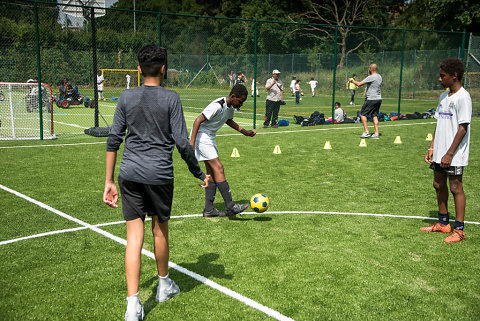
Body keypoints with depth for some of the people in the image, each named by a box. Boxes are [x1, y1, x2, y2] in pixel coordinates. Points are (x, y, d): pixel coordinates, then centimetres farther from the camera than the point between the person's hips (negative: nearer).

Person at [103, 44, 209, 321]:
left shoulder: (126, 97, 5)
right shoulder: (171, 98, -4)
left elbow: (113, 140, 4)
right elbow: (182, 143, -7)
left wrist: (109, 181, 9)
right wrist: (199, 174, 5)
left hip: (130, 174, 2)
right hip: (159, 174, -2)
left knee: (134, 235, 4)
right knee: (160, 229, 16)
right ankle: (164, 285, 37)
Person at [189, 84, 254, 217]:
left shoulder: (230, 107, 4)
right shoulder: (217, 106, -24)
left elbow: (228, 120, 25)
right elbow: (198, 121, -25)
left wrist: (245, 132, 17)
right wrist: (191, 143, -28)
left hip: (210, 138, 10)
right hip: (201, 136, -10)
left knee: (212, 173, 6)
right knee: (218, 168, -15)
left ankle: (209, 210, 10)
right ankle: (230, 206, -16)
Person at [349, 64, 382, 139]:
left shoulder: (371, 77, -16)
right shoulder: (379, 76, 10)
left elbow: (359, 84, -16)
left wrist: (352, 80, 0)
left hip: (371, 99, -8)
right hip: (378, 99, 8)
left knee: (362, 114, 2)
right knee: (374, 115, 11)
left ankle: (366, 132, -2)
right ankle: (376, 133, 7)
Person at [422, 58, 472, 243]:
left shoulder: (463, 97, -13)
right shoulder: (444, 96, 13)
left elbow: (463, 128, -17)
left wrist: (449, 154, -19)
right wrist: (432, 148, 13)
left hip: (454, 156, -8)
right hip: (439, 153, 8)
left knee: (456, 188, -2)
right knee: (439, 185, 14)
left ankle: (459, 230, 8)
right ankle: (443, 223, 28)